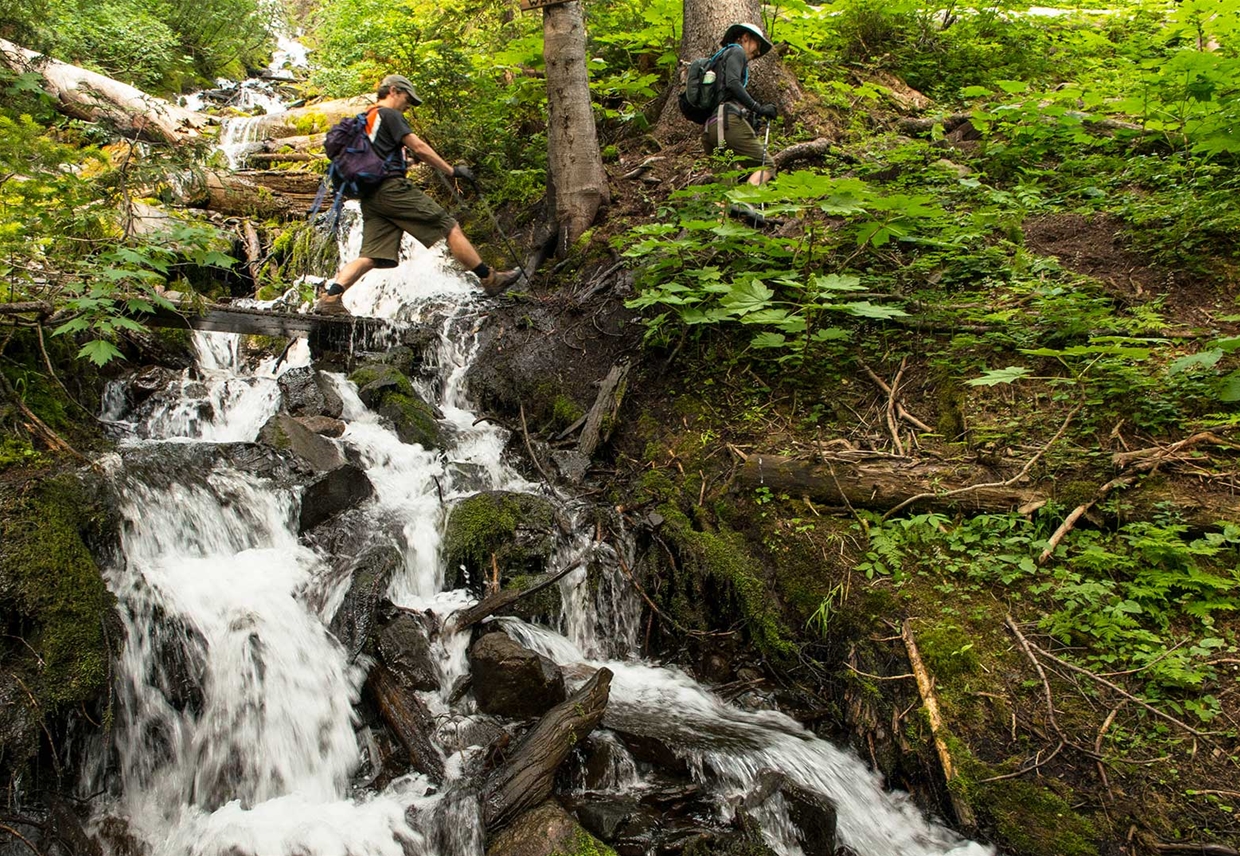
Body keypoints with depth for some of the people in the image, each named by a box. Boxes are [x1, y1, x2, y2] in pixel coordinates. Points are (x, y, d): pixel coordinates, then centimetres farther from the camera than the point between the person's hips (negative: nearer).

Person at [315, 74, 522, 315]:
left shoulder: (364, 121, 27)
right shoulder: (389, 114, 0)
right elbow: (419, 148, -8)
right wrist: (452, 171, -5)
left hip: (370, 196, 9)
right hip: (392, 186, -8)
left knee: (371, 256, -1)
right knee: (449, 227, -4)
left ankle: (330, 297, -16)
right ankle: (489, 278, -3)